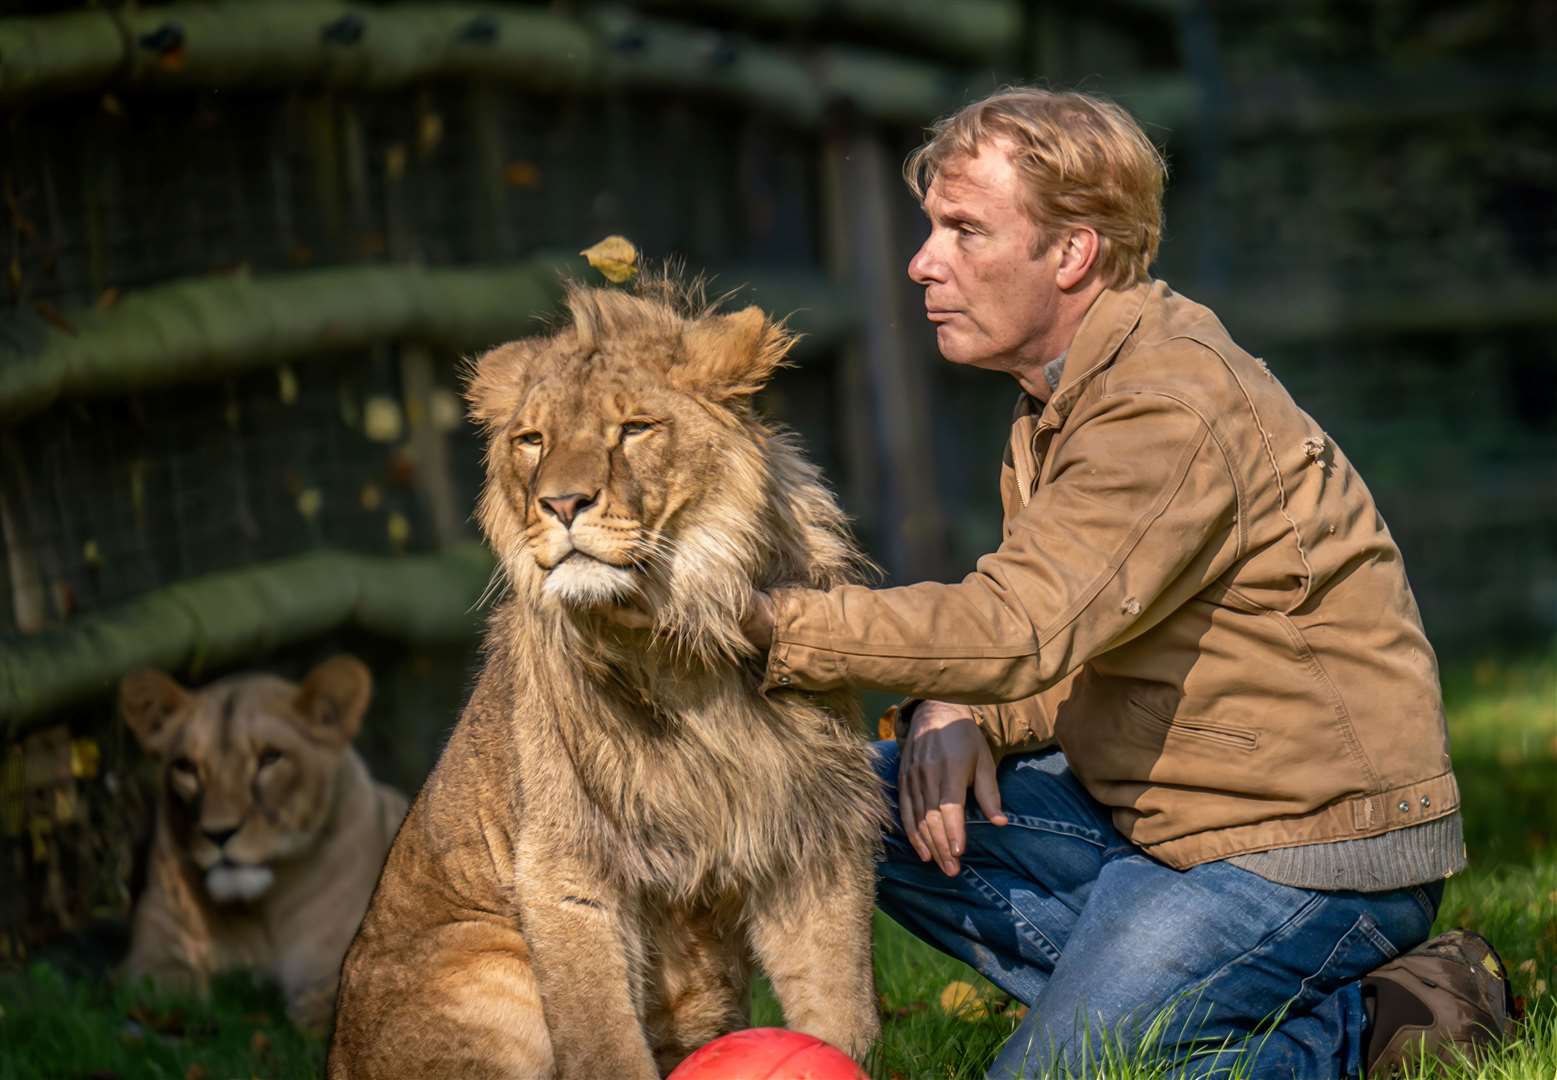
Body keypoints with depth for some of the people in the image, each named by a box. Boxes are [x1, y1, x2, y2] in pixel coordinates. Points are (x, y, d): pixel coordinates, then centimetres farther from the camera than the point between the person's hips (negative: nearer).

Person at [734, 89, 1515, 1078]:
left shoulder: (1170, 409, -21)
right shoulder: (1064, 400, 11)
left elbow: (1020, 628, -31)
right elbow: (1057, 643, 15)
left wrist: (764, 622, -32)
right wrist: (957, 712, -8)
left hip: (1311, 849, -10)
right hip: (1162, 816, 10)